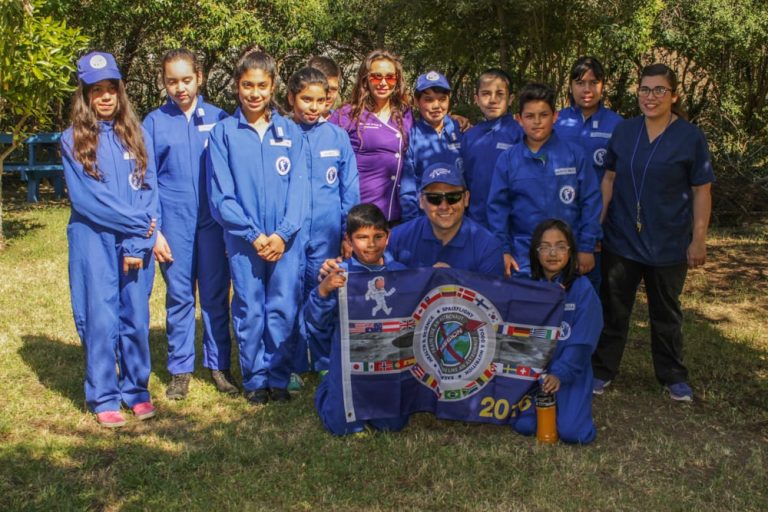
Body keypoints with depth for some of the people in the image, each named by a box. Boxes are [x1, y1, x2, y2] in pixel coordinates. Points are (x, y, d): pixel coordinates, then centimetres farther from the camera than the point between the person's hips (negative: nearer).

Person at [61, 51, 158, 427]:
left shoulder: (134, 135, 8)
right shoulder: (73, 140, 1)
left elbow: (149, 191, 2)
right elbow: (85, 197, -7)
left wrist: (139, 243, -8)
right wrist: (136, 222, -10)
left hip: (136, 244, 2)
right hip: (94, 243, -2)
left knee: (136, 319, 6)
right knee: (101, 320, 1)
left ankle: (137, 390, 21)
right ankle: (104, 398, 13)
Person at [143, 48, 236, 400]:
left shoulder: (218, 118, 2)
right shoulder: (154, 122, 2)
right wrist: (154, 230, -2)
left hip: (213, 220, 0)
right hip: (174, 223, 0)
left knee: (216, 293, 7)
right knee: (179, 296, 7)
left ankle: (218, 364, 20)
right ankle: (180, 369, 19)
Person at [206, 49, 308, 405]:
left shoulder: (290, 132, 7)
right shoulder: (223, 132, 2)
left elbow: (298, 188, 2)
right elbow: (220, 194, -2)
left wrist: (283, 233, -10)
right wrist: (254, 235, -9)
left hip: (286, 239, 1)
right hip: (243, 240, -1)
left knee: (283, 311, 2)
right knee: (249, 312, 5)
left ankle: (278, 378, 16)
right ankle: (255, 380, 18)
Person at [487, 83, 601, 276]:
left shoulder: (574, 155, -2)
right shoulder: (507, 160, 1)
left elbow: (590, 201, -1)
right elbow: (497, 207, 2)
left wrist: (587, 247, -3)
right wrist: (503, 250, -3)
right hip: (523, 256, 0)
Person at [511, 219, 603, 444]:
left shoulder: (582, 288, -9)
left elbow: (581, 342, -12)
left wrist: (559, 374, -20)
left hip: (570, 372, -2)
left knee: (572, 432, -17)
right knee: (524, 425, -13)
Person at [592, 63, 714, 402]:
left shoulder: (690, 138, -7)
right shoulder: (623, 132, 1)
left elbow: (702, 192, -5)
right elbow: (609, 179, 6)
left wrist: (698, 240, -8)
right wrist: (597, 223, 3)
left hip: (668, 243, -2)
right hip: (621, 239, 2)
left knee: (666, 313, 13)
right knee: (613, 309, 10)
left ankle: (673, 376, 29)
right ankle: (602, 370, 23)